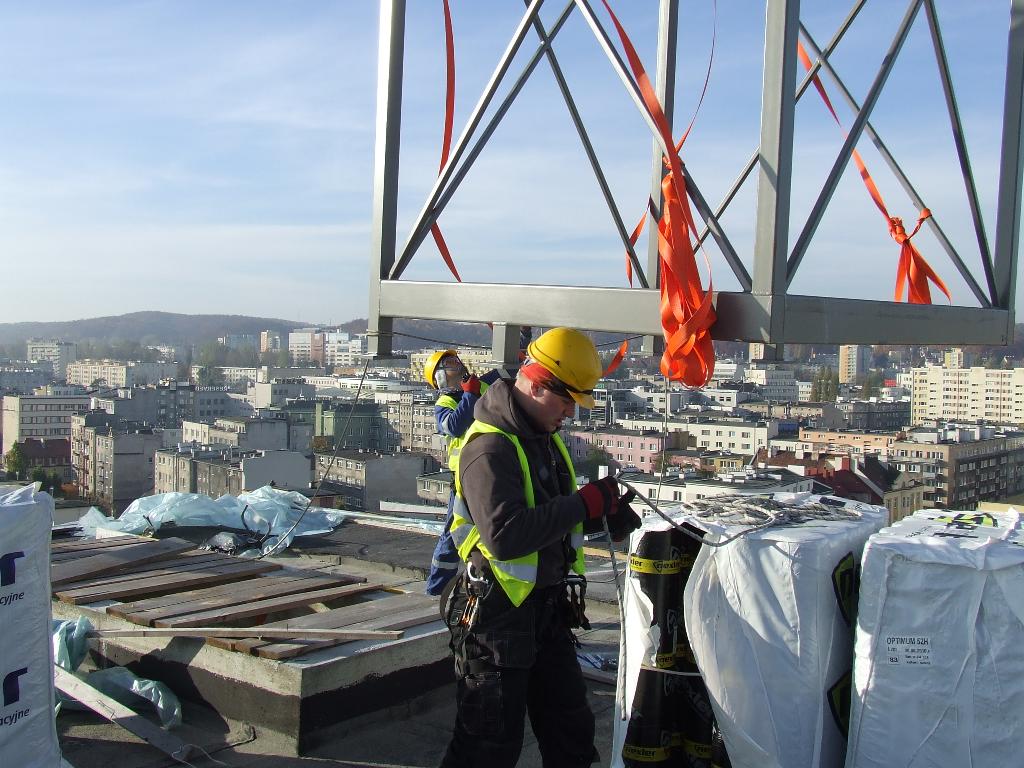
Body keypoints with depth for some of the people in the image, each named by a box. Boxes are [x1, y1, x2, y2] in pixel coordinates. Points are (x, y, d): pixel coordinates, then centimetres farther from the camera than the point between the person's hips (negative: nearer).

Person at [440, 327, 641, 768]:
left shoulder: (546, 439, 11)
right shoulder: (490, 447, -21)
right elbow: (505, 535, -33)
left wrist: (604, 517, 0)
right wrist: (586, 503, -27)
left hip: (547, 610, 9)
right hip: (497, 614, -9)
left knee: (572, 731, 19)